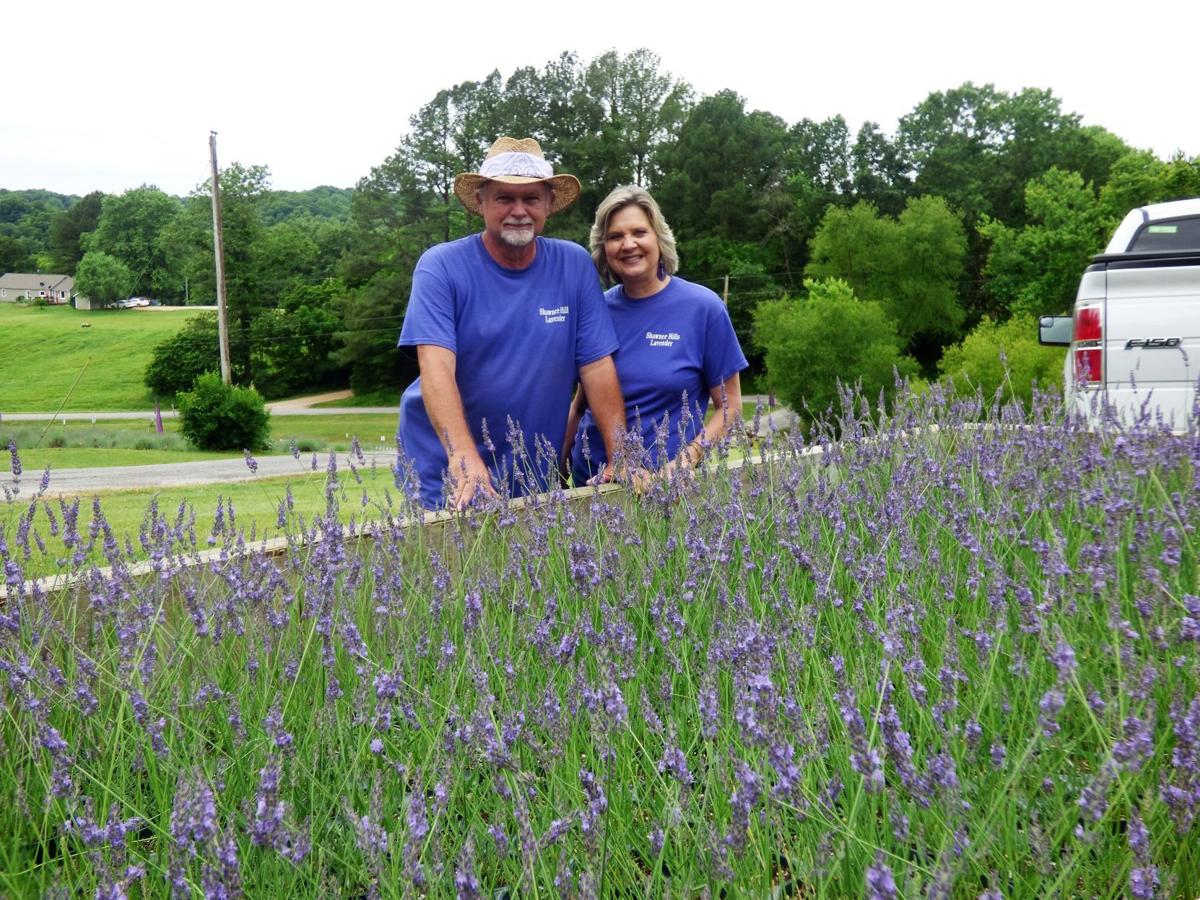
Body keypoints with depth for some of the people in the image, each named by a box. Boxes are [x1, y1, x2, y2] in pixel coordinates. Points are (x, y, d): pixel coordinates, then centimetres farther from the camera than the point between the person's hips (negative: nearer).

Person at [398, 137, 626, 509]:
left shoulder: (574, 266, -1)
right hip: (447, 473, -2)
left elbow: (597, 366, -1)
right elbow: (436, 367, -21)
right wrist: (465, 460, -35)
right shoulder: (440, 267, -9)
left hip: (537, 477, 3)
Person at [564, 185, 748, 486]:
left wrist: (686, 460, -18)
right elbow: (581, 402, 11)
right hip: (588, 478, 3)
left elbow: (729, 408, -4)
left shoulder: (703, 308, -7)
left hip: (665, 482, -3)